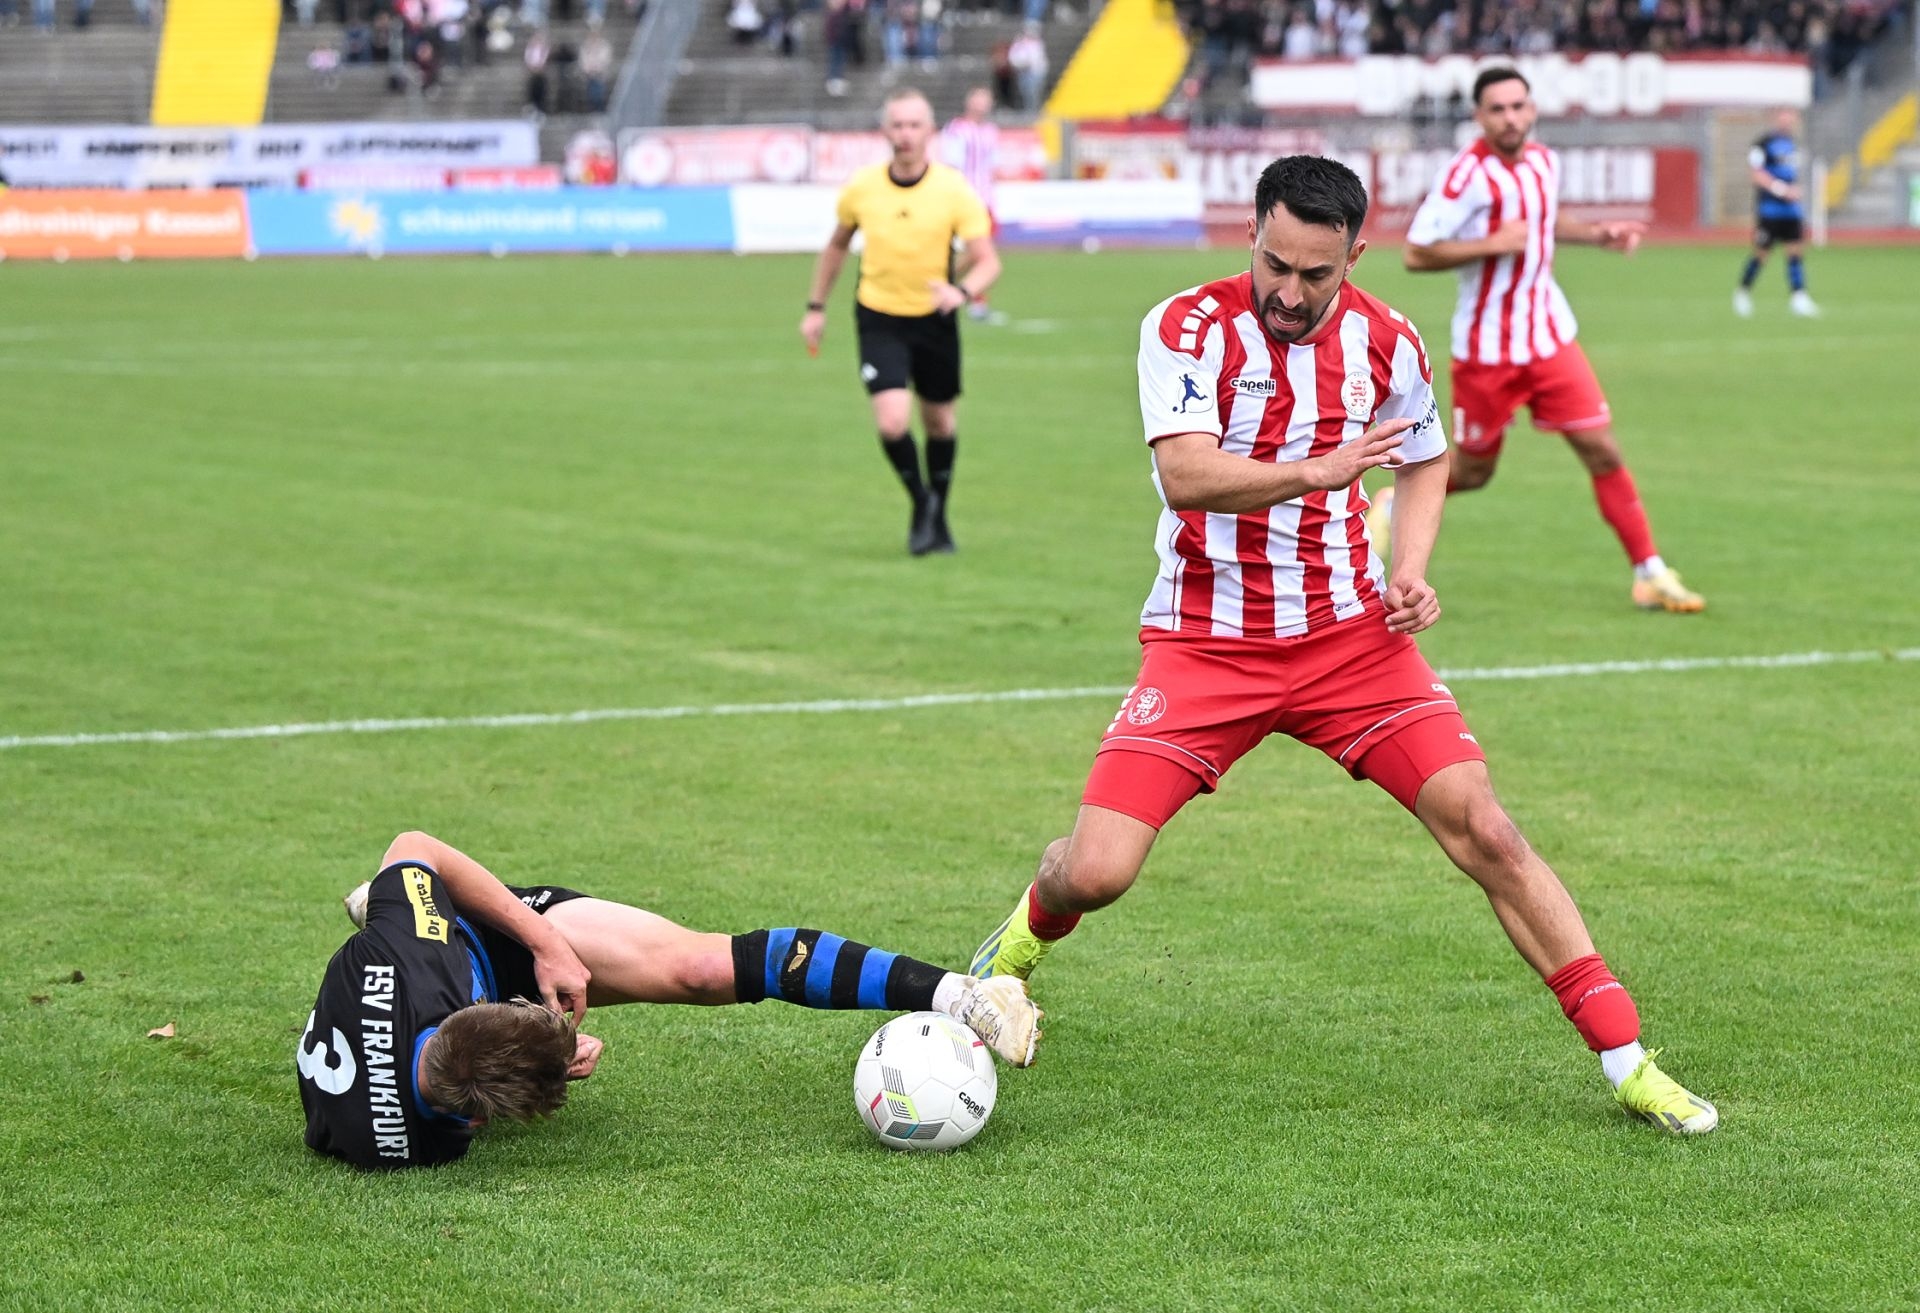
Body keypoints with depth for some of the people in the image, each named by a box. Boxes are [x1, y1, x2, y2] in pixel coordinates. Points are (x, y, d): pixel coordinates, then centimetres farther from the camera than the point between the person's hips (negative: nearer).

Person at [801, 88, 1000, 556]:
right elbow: (837, 245, 10)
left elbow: (987, 261, -14)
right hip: (879, 319, 0)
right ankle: (920, 503, 11)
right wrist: (816, 307, 10)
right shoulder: (861, 188, -9)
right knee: (893, 422, -17)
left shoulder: (955, 191, -14)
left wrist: (961, 290, -35)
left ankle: (937, 518, 35)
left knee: (939, 422, 13)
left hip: (935, 319, 0)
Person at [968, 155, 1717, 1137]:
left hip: (1349, 633, 2)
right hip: (1205, 642, -2)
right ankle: (1027, 932, 25)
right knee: (1096, 872, -14)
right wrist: (1316, 471, -44)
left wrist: (1407, 572, 0)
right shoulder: (1190, 327, -12)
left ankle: (1627, 1063, -1)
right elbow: (1187, 474, -27)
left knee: (1484, 833, -10)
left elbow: (1425, 463, 19)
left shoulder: (1383, 342, 0)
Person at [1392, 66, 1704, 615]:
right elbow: (1416, 255, -20)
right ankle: (1396, 504, 37)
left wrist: (1598, 235, 11)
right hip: (1487, 349, -5)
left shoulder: (1544, 162, 4)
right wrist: (1494, 244, -25)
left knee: (1601, 449, -3)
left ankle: (1650, 573, 2)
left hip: (1550, 338, 5)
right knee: (1474, 471, 8)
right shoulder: (1467, 175, -18)